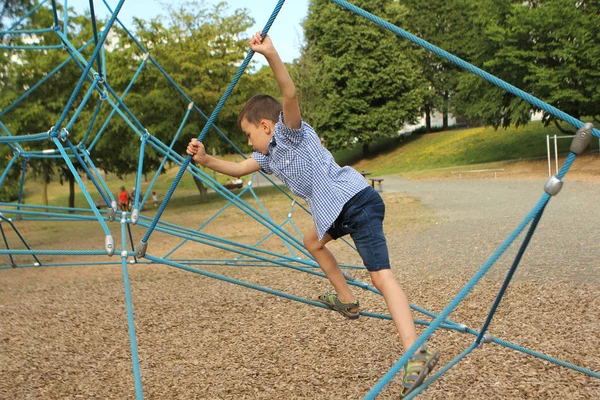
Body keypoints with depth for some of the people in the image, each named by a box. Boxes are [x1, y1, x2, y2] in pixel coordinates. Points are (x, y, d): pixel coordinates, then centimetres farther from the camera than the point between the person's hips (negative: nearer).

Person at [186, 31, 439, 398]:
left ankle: (417, 354, -29)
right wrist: (206, 159, 15)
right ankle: (347, 300, 35)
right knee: (314, 242, 30)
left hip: (358, 201, -9)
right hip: (338, 210, 9)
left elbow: (290, 94, -20)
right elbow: (238, 169, 27)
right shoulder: (269, 155, 22)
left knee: (380, 274, -20)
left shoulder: (291, 133, -3)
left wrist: (271, 55, -31)